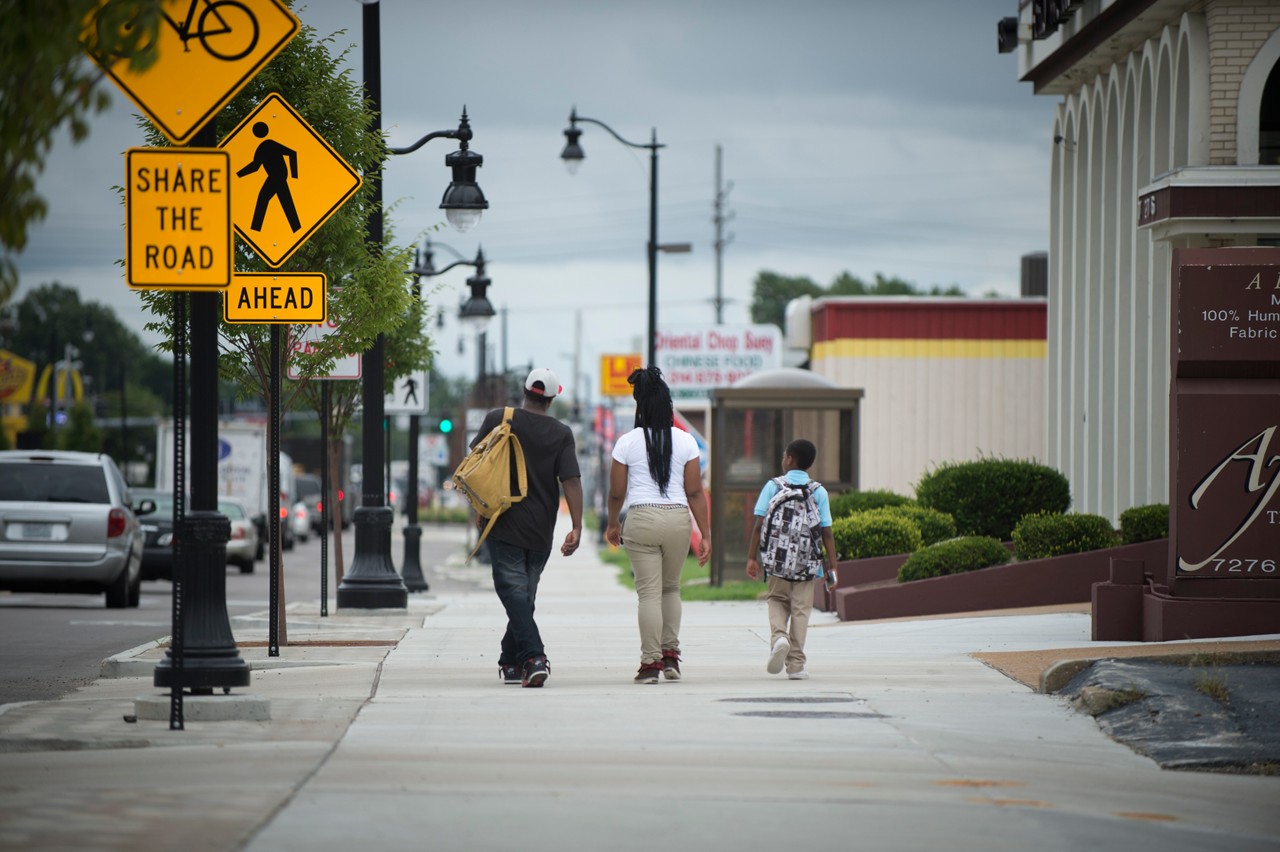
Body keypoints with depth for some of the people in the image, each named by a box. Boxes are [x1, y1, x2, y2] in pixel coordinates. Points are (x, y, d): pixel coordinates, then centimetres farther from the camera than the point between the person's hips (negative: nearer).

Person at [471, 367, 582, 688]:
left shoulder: (498, 420, -2)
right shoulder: (561, 434, -1)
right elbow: (571, 481, -9)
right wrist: (576, 527, -11)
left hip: (504, 525, -2)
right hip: (541, 532, 2)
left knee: (513, 590, -8)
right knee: (525, 594, 14)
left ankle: (533, 657, -26)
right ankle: (510, 663, 21)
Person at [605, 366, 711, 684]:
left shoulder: (627, 443, -2)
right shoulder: (685, 441, 1)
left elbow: (616, 493, 4)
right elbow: (695, 493, 1)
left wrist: (613, 524, 22)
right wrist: (705, 535, 5)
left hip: (642, 518, -2)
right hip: (678, 518, 2)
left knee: (649, 592, 0)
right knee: (671, 588, 19)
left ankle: (650, 661, -2)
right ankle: (671, 653, 12)